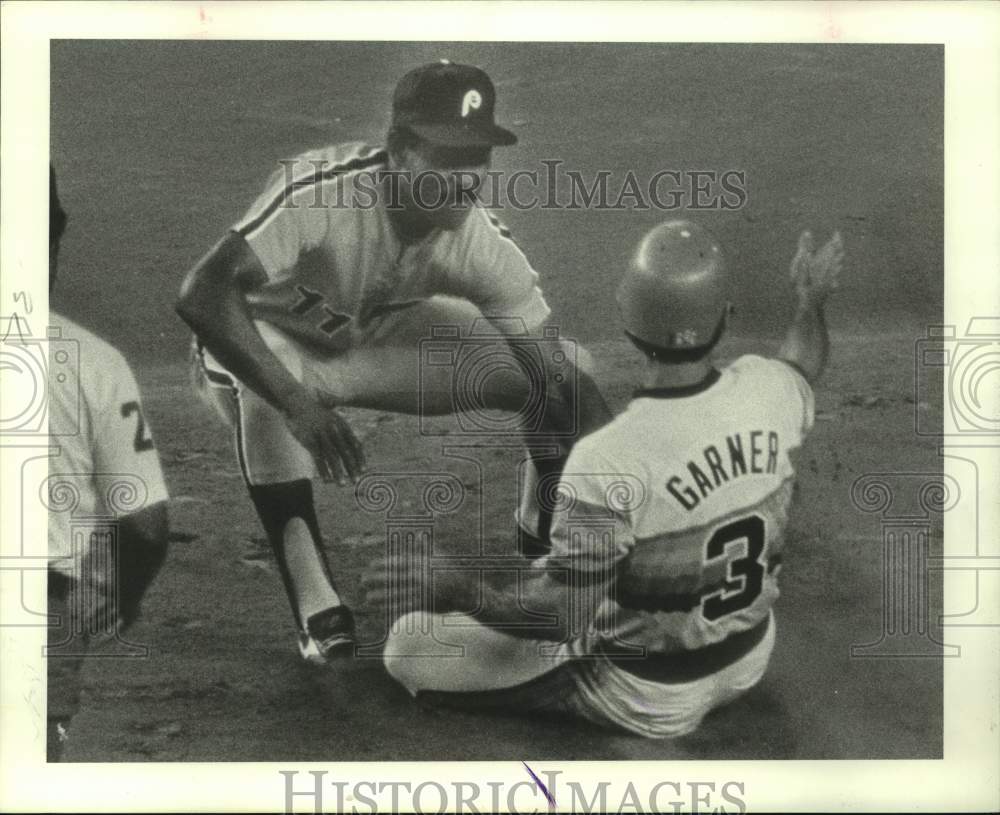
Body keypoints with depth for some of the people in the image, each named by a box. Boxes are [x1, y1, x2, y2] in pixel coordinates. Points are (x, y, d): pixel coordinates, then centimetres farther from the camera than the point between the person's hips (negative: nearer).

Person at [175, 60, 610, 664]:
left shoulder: (485, 245, -24)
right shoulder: (318, 193, -37)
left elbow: (566, 380, -21)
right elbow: (202, 294, -46)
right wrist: (296, 403, -55)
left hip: (370, 341, 4)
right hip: (263, 344, -3)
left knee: (547, 369, -14)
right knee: (270, 391, -42)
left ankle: (551, 527, 12)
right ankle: (314, 599, -30)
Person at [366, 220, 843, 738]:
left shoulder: (607, 460, -34)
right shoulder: (765, 390, -18)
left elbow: (563, 618, -28)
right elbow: (802, 369, 10)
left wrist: (459, 593, -16)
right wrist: (813, 300, 30)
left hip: (652, 700, -6)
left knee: (410, 642, -5)